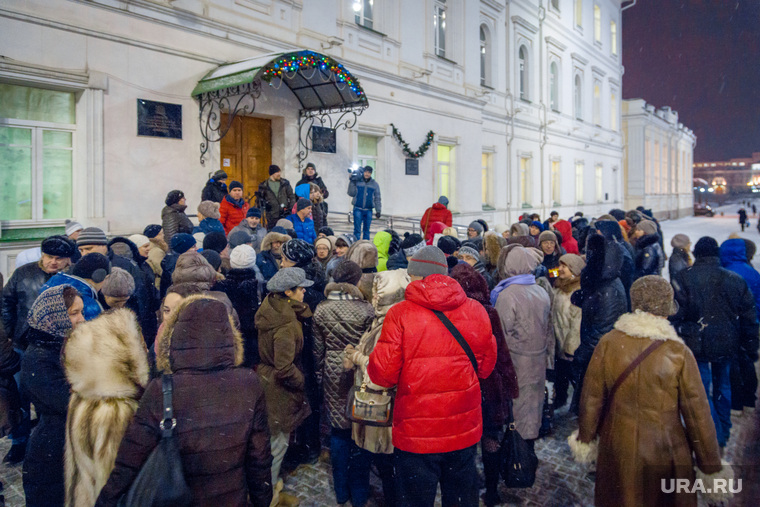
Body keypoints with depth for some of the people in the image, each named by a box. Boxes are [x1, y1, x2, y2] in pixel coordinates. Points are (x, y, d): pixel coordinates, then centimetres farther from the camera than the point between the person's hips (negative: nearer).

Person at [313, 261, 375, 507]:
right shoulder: (366, 309, -12)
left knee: (338, 431, 14)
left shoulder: (321, 310, -3)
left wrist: (320, 376, 16)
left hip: (333, 375, 3)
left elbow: (318, 349, 4)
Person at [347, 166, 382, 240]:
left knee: (366, 229, 7)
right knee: (357, 229, -4)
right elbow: (351, 193, 1)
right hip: (358, 209, -2)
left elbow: (377, 198, 11)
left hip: (368, 210, 2)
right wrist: (352, 183, -8)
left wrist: (378, 211, 5)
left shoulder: (374, 184, 8)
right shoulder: (357, 181, 3)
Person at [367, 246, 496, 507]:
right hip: (465, 430, 4)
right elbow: (485, 367, 8)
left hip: (416, 434, -3)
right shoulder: (477, 311, -3)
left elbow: (383, 373, -13)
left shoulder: (400, 314, -15)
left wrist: (363, 361, 7)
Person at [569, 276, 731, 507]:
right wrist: (711, 467, 3)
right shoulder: (679, 352, -15)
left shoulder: (608, 343, -12)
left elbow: (592, 397, -4)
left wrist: (585, 438, 11)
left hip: (617, 450, 1)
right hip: (665, 453, -1)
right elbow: (697, 413, -9)